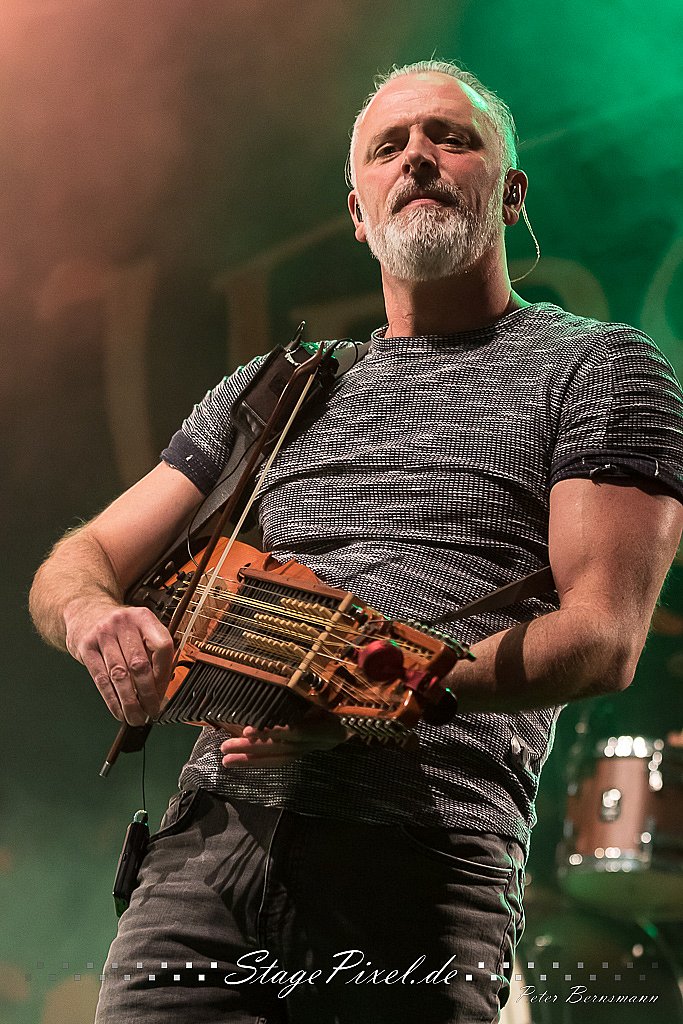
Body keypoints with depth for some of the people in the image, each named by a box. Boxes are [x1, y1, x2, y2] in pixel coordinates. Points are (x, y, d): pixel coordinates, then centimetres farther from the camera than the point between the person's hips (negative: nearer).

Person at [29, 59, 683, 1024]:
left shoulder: (599, 367, 9)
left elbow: (604, 637, -2)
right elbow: (80, 560, 23)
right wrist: (92, 613, -4)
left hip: (425, 865, -4)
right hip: (207, 836, 4)